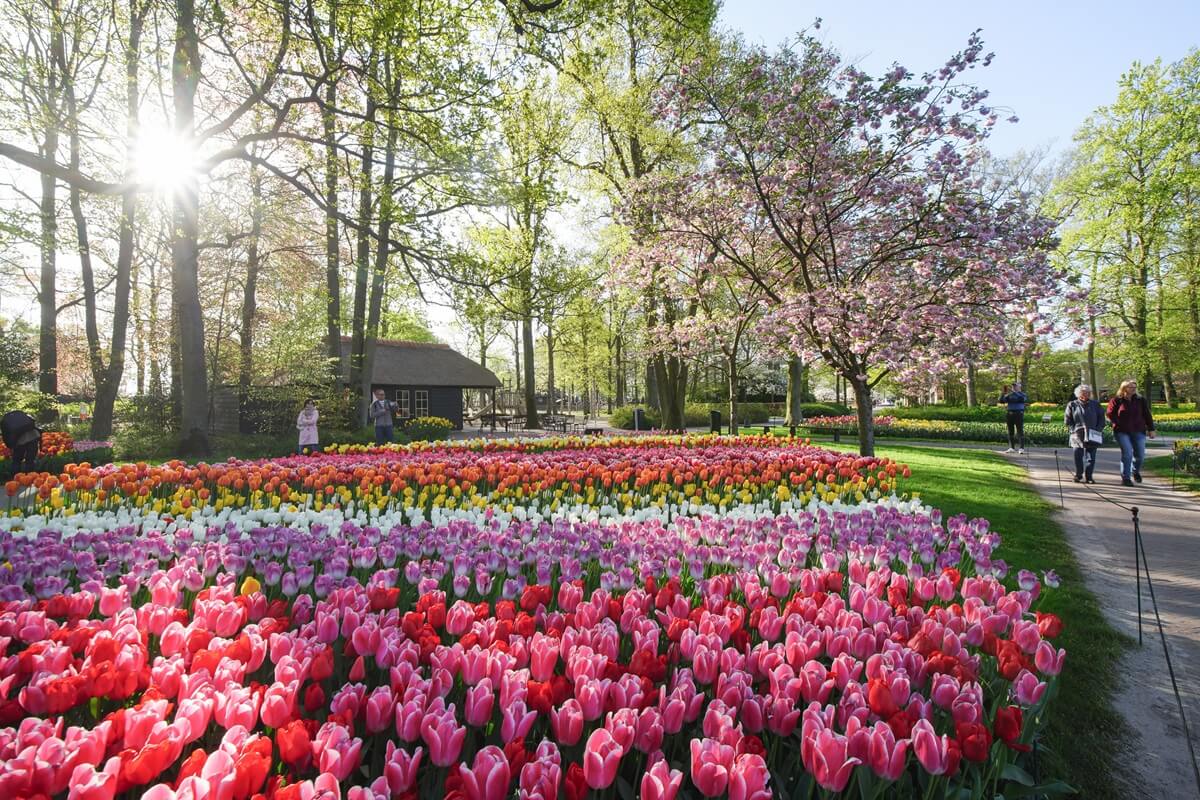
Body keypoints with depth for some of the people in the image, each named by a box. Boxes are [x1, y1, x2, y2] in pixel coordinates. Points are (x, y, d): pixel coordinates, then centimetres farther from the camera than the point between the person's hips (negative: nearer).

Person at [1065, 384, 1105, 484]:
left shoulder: (1095, 405, 11)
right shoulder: (1072, 405, 6)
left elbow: (1101, 419, 11)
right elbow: (1067, 420, 7)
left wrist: (1098, 430, -2)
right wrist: (1074, 429, -4)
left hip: (1092, 436, 1)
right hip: (1077, 436, -1)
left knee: (1091, 456, 0)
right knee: (1078, 456, 0)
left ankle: (1089, 476, 7)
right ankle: (1078, 475, 14)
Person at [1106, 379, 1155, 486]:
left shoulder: (1141, 400, 7)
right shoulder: (1116, 400, -2)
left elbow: (1147, 415, 9)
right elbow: (1110, 415, 4)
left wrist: (1151, 429, 6)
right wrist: (1118, 423, -5)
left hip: (1138, 431, 3)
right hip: (1122, 432, -3)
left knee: (1140, 454, 3)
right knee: (1127, 453, -13)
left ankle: (1136, 471, 33)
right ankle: (1125, 477, -3)